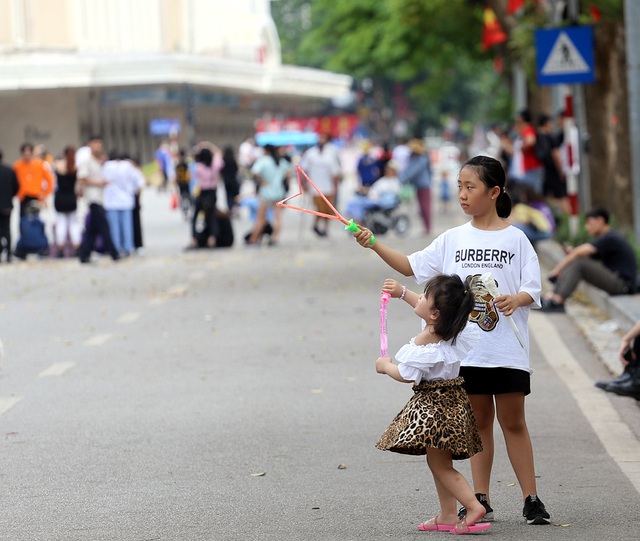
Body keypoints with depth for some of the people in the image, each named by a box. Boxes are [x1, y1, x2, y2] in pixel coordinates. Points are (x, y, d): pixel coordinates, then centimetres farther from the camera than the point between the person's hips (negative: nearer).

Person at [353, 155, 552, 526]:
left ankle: (531, 499, 7)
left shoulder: (515, 239, -1)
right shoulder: (453, 239, 8)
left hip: (507, 351, -3)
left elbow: (533, 289, -4)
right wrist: (375, 245, -4)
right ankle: (481, 500, 13)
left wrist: (516, 300, -26)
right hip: (467, 350, 3)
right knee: (479, 421, 9)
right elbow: (412, 266, 7)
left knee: (513, 421, 1)